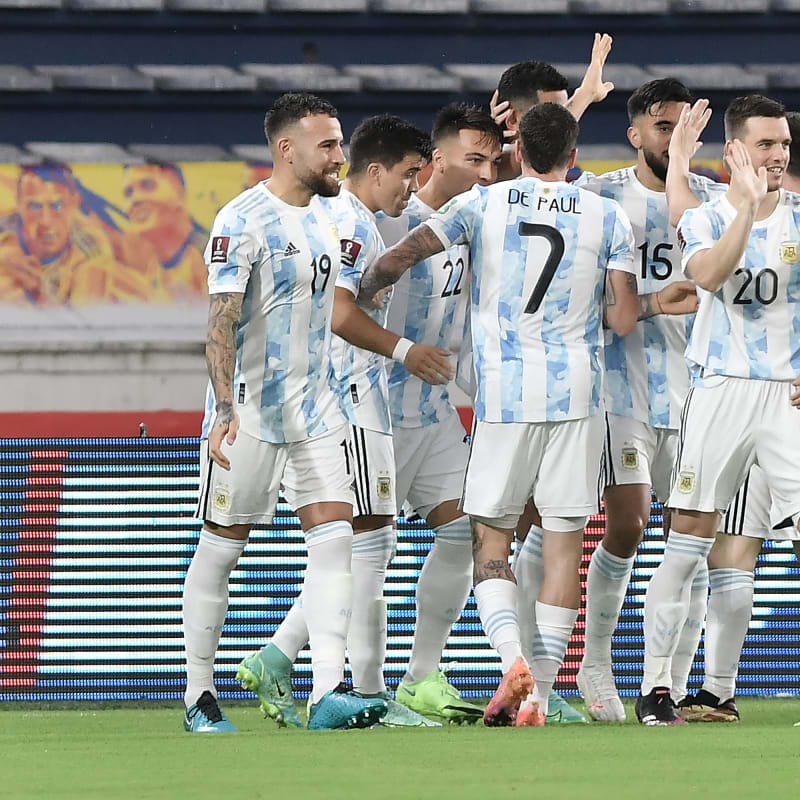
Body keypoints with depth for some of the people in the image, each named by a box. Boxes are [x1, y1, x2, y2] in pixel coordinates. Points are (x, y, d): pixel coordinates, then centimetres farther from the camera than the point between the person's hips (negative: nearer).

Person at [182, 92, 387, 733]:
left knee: (334, 535, -7)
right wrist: (225, 408, -29)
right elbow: (221, 320, -20)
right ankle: (199, 697, 13)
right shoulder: (243, 221, -14)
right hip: (249, 408, -7)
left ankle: (329, 693, -13)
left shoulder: (324, 213, 11)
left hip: (315, 407, 7)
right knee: (222, 547, 3)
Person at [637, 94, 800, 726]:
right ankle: (655, 687, 6)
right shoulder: (705, 219, 2)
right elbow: (708, 274, -19)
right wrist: (749, 204, -26)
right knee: (687, 544, -1)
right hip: (721, 391, -1)